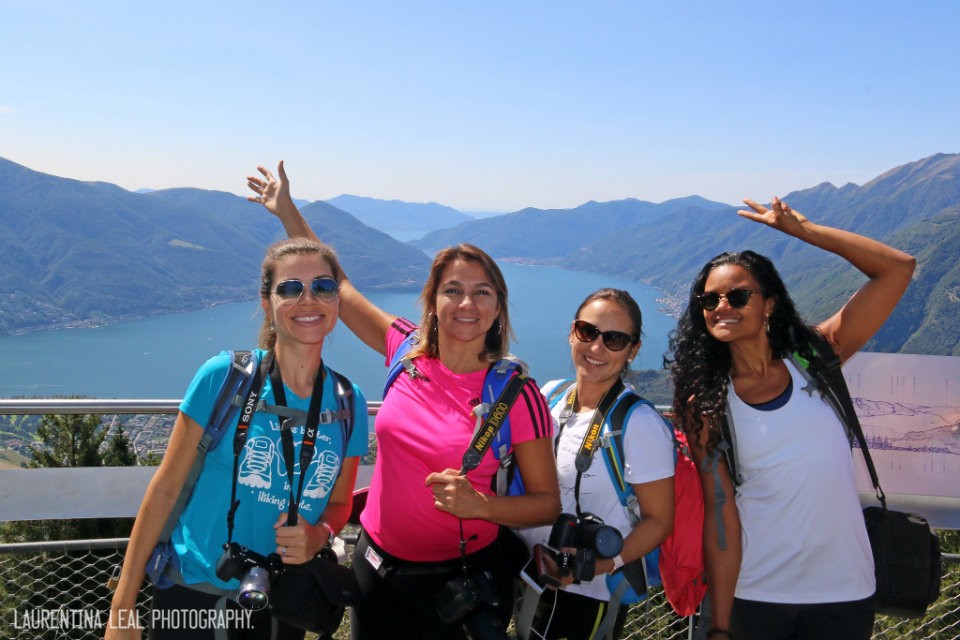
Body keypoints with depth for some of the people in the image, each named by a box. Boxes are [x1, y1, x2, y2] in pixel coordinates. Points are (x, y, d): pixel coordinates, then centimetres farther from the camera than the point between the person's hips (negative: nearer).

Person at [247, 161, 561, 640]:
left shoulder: (517, 395, -17)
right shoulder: (407, 350, -6)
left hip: (459, 580, -3)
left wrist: (480, 505, -26)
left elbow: (548, 504, -10)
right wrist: (288, 212, 8)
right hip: (377, 565, 4)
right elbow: (338, 288, 6)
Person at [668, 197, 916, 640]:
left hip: (843, 594, 2)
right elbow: (719, 516, -9)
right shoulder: (704, 406, -6)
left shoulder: (815, 359, -3)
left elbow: (898, 268, -6)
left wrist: (801, 228, -8)